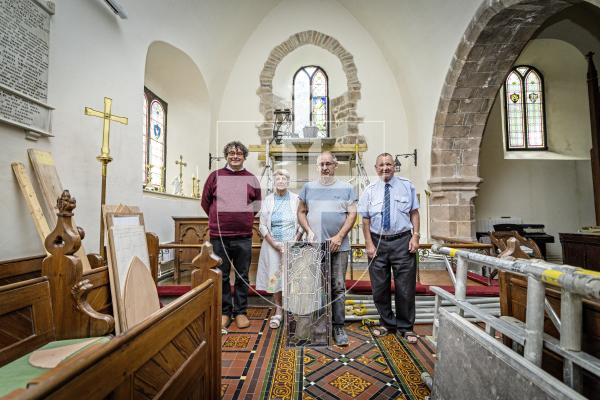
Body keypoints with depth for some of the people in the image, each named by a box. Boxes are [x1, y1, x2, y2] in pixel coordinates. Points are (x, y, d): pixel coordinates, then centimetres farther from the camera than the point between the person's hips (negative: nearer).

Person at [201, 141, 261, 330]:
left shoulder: (252, 179, 5)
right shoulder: (215, 176, 3)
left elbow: (256, 205, 15)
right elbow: (205, 202, 11)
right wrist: (219, 220, 13)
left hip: (244, 237, 1)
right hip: (219, 236, 0)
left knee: (242, 276, 10)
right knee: (221, 276, 10)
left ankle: (240, 311, 25)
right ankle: (225, 312, 26)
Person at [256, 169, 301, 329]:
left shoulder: (296, 199, 1)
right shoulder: (267, 200, 4)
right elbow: (262, 226, 2)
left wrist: (294, 242, -10)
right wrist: (274, 244, -8)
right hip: (272, 245, 1)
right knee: (274, 278, 5)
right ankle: (278, 311, 20)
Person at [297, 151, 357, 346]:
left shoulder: (346, 188, 4)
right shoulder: (309, 187, 8)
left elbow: (352, 214, -1)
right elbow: (301, 212, 9)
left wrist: (339, 237, -11)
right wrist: (309, 231, -6)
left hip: (339, 246, -1)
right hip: (314, 246, 1)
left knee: (338, 287, 4)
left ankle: (338, 327, 18)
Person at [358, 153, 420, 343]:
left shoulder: (406, 186, 4)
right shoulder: (370, 190, 3)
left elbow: (414, 213, 5)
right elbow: (365, 219, 1)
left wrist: (415, 236, -6)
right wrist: (369, 244, -5)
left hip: (402, 241, -1)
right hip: (378, 242, 1)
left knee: (405, 287, 7)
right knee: (379, 287, 11)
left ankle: (405, 327, 28)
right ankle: (387, 323, 33)